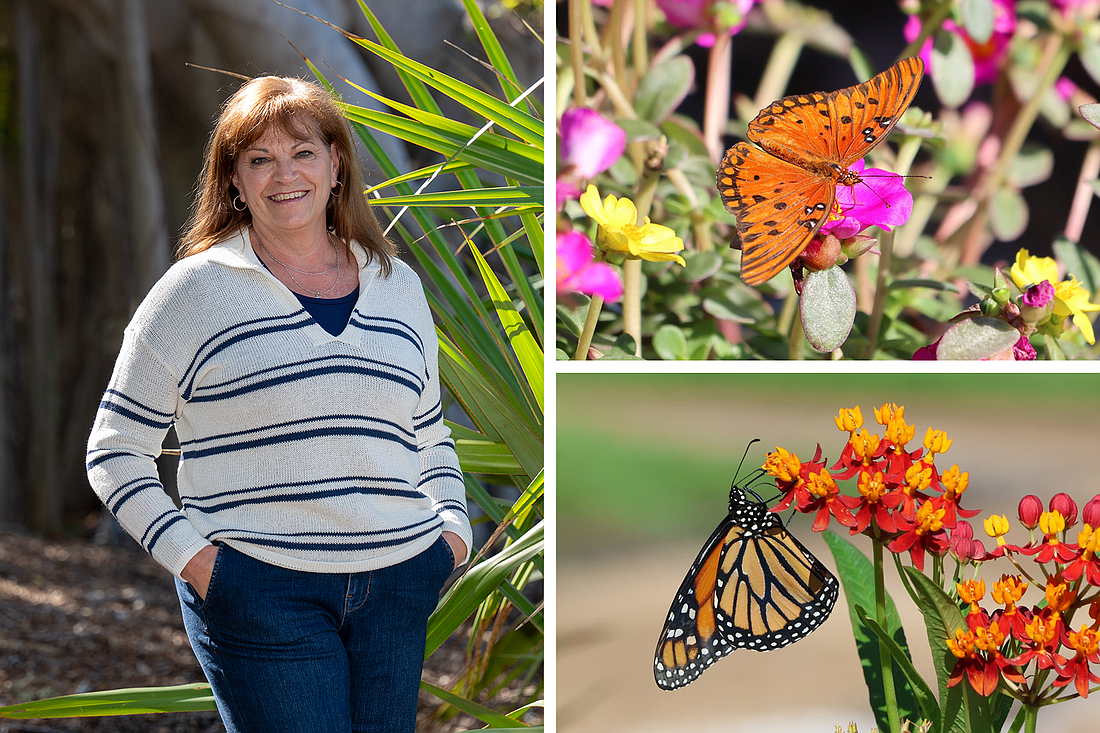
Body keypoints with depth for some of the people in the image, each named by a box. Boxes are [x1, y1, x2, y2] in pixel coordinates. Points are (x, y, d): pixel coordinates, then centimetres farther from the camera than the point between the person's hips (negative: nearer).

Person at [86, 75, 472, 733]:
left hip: (398, 585, 4)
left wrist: (454, 529, 10)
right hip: (262, 592, -4)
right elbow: (116, 452, 2)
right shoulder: (197, 290, 0)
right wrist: (190, 556, -9)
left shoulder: (399, 286, 14)